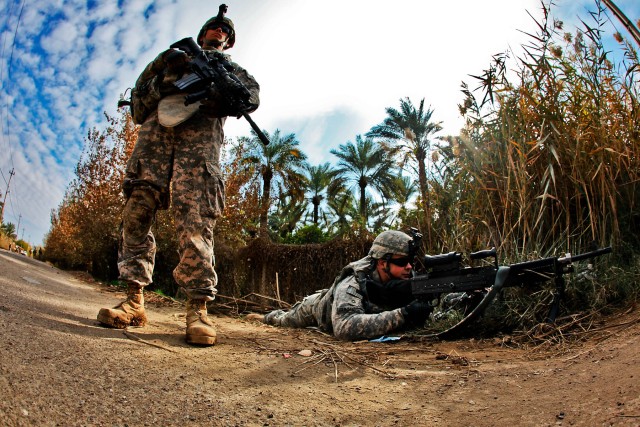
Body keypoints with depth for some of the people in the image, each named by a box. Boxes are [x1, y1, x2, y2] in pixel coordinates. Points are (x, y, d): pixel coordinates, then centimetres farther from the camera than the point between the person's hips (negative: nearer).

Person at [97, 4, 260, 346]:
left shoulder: (231, 67, 32)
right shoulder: (175, 55, 36)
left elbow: (252, 92, 10)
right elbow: (140, 93, 24)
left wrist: (228, 100, -13)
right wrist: (167, 72, 3)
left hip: (200, 133, -2)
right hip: (157, 129, 3)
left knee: (195, 219, -18)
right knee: (137, 210, -12)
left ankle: (198, 308, -23)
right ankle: (134, 301, -11)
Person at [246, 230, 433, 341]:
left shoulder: (403, 284, -30)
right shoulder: (353, 285, -46)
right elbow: (345, 327, -62)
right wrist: (402, 315, -66)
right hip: (318, 306, -4)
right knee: (285, 320, 26)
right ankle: (266, 316, 56)